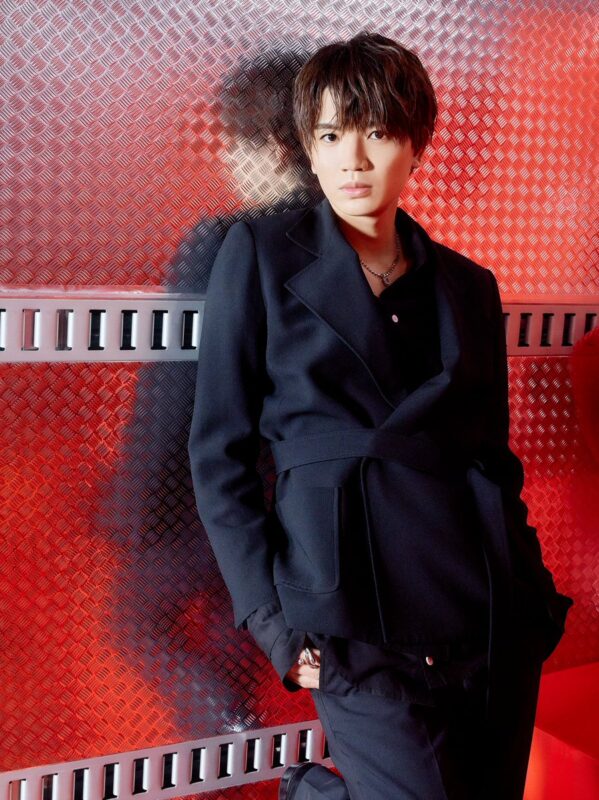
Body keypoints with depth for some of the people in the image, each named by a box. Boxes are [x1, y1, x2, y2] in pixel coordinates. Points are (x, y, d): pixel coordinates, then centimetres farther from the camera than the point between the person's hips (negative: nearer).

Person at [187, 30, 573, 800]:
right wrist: (273, 618, -7)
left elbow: (497, 455, 16)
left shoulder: (468, 286, 12)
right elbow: (219, 448, 0)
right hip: (358, 616, -4)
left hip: (493, 613, 4)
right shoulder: (261, 253, 2)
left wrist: (532, 592, 3)